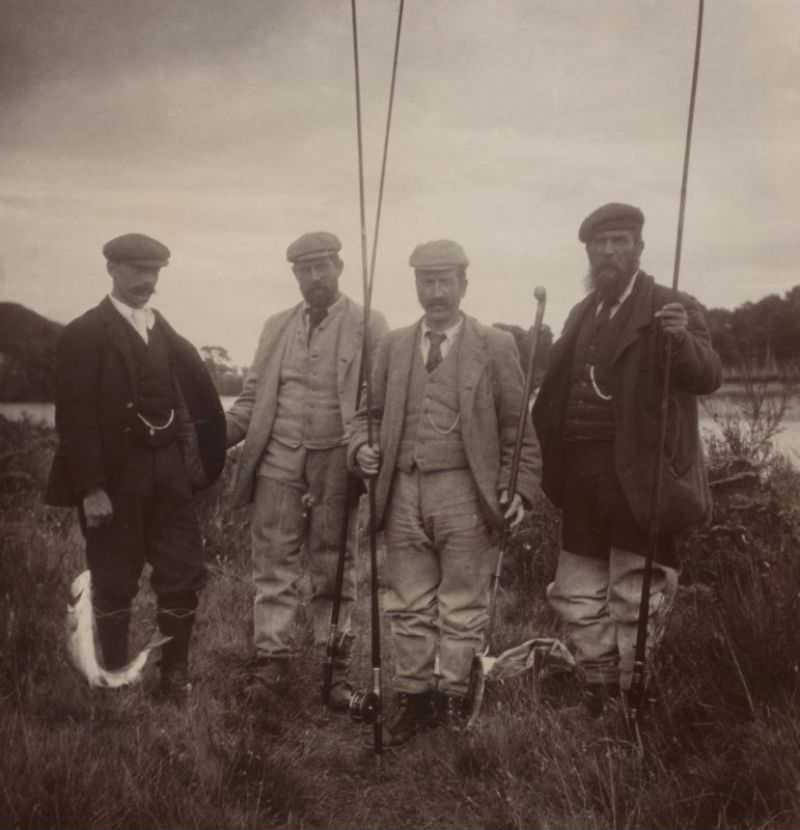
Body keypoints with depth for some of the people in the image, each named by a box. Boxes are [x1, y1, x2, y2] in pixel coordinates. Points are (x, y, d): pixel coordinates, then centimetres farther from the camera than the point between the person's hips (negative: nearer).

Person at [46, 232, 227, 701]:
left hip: (171, 475, 5)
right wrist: (90, 487, -17)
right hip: (114, 477, -4)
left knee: (184, 577, 6)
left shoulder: (170, 337, 14)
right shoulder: (85, 335, -3)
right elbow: (76, 416, -11)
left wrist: (202, 464, 3)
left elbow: (202, 402, 13)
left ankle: (175, 675, 21)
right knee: (115, 585, 7)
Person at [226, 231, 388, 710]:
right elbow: (253, 398, 13)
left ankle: (338, 671, 16)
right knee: (274, 565, 2)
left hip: (336, 464, -3)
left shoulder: (368, 326, 0)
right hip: (278, 460, 3)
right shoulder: (277, 326, 13)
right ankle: (274, 663, 11)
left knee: (334, 571, 7)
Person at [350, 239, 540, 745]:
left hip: (464, 494, -3)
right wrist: (362, 446, -3)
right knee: (409, 608, 10)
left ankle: (454, 701, 17)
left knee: (462, 610, 4)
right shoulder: (394, 346, 12)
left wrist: (519, 490, -7)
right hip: (403, 491, 4)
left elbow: (519, 426, 1)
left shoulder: (495, 346, 2)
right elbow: (372, 411, 18)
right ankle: (413, 699, 22)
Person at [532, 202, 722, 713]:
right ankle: (598, 700, 31)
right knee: (577, 596, 15)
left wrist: (682, 340, -35)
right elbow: (561, 390, 13)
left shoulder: (671, 308, -4)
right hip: (584, 477, 7)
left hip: (639, 478, -6)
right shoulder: (583, 314, 14)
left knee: (634, 600, 5)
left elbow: (709, 377, -17)